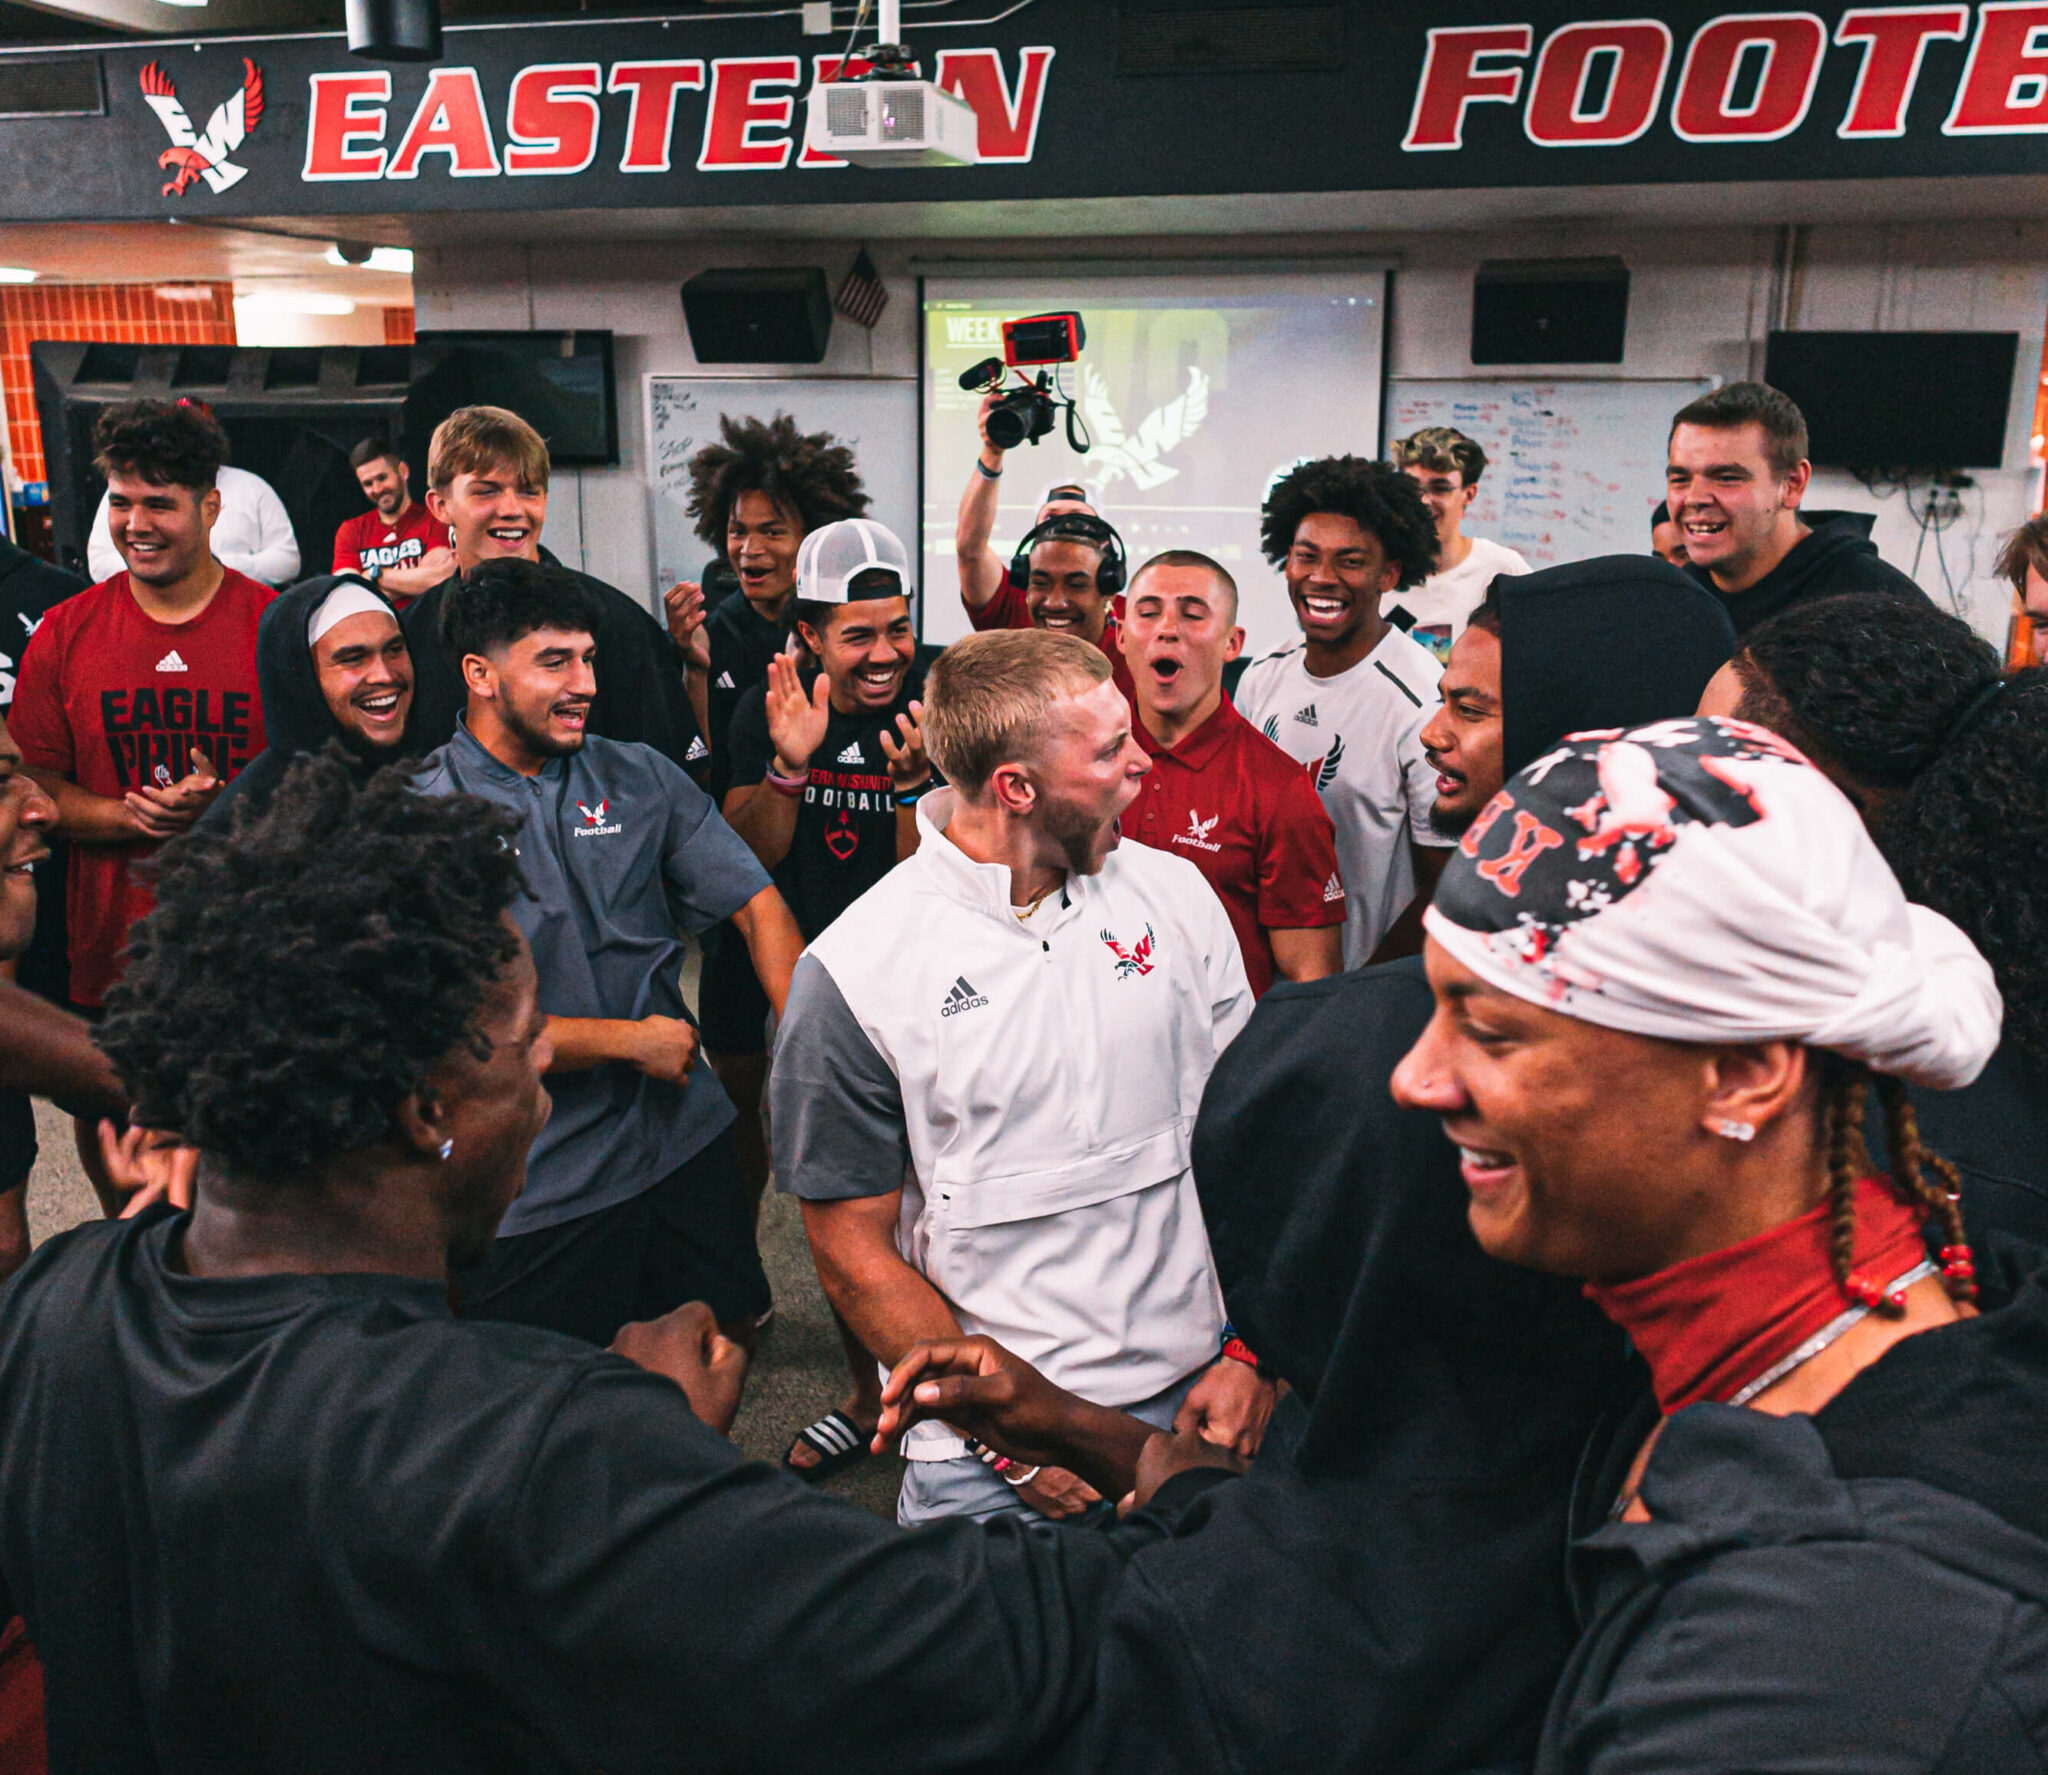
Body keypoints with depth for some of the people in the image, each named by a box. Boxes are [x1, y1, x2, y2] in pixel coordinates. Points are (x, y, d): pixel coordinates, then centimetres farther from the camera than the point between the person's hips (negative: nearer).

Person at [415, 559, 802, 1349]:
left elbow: (757, 904, 1)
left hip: (686, 1142, 4)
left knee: (729, 1344, 18)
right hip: (536, 1194, -4)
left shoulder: (640, 776, 4)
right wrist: (631, 1040, -14)